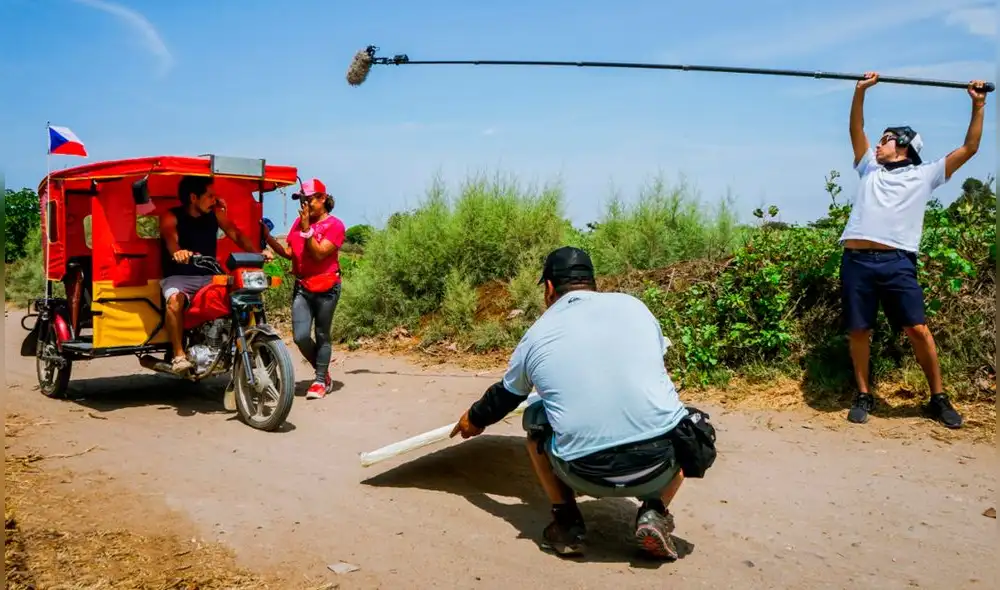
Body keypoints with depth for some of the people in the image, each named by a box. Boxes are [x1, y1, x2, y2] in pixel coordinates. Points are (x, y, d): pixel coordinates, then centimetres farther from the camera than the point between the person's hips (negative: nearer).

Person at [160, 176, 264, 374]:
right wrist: (177, 252, -50)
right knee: (175, 300, -37)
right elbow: (170, 239, -25)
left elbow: (236, 234, -3)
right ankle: (179, 355, -27)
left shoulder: (215, 214, 7)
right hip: (179, 276, -4)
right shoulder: (171, 217, -4)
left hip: (209, 276, 4)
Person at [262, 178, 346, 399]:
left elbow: (319, 253, -16)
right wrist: (268, 237, -2)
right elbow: (289, 252, 8)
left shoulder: (334, 225, -6)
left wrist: (307, 229, -22)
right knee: (301, 337, -5)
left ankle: (320, 381, 17)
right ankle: (323, 371, 20)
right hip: (302, 287, 4)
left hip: (326, 288, -4)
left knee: (322, 336, 5)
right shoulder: (299, 221, 10)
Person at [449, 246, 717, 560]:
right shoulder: (633, 305, 12)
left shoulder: (537, 335, 10)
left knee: (535, 419, 27)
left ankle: (567, 522, 16)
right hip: (660, 464, 1)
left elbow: (503, 398, 28)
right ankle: (654, 512, 11)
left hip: (587, 474, 0)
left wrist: (474, 419, 50)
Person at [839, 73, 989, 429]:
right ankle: (863, 396, 16)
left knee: (918, 329, -7)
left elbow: (969, 149, 15)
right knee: (858, 331, 4)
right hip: (857, 260, 2)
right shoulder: (870, 170, 24)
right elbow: (856, 130, 20)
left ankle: (939, 399, 7)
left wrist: (978, 106, 13)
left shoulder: (924, 175, 17)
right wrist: (861, 91, 12)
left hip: (897, 262, -2)